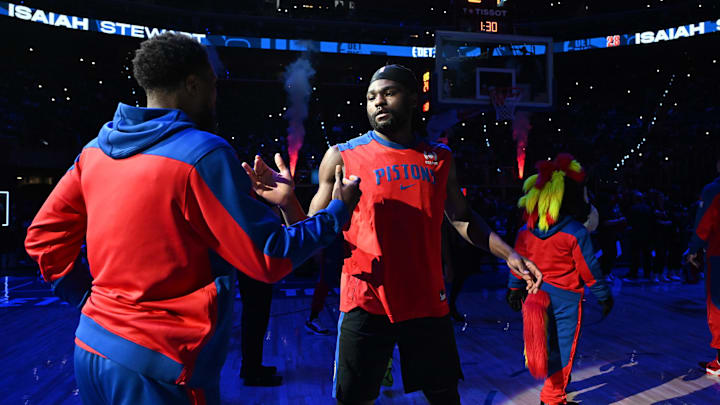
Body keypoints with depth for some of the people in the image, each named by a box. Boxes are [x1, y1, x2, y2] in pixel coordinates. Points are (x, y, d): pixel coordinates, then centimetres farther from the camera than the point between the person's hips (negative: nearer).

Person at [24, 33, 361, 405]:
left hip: (91, 348, 7)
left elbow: (42, 238, 10)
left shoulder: (96, 150, 4)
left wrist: (89, 298, 15)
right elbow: (270, 259, -15)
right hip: (157, 364, -7)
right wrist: (337, 211, -3)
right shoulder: (203, 154, -18)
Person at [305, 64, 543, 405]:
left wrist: (508, 254, 2)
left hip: (427, 302, 3)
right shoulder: (342, 157, -3)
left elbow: (463, 219, 14)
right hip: (366, 304, -3)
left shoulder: (439, 157, 7)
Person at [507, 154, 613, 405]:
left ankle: (556, 381, 41)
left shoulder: (527, 230, 0)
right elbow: (589, 269, -9)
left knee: (549, 343, 22)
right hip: (566, 297, -5)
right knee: (562, 347, 5)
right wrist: (604, 296, 4)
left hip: (538, 294, 5)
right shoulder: (576, 232, -14)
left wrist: (515, 289, 17)